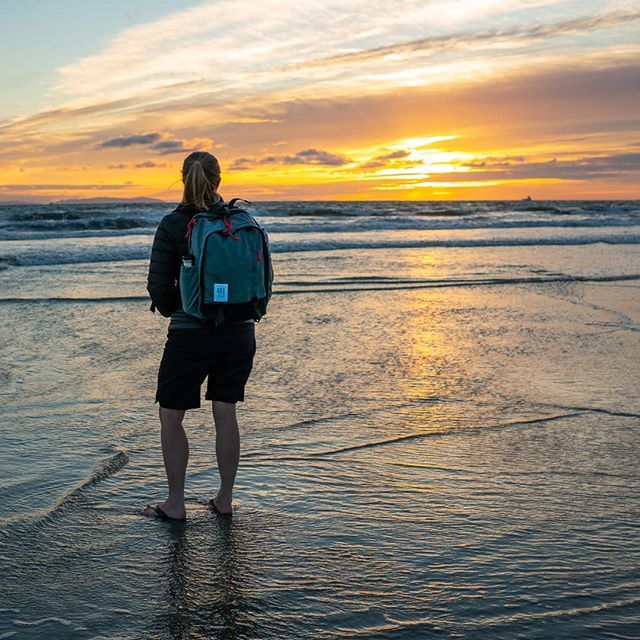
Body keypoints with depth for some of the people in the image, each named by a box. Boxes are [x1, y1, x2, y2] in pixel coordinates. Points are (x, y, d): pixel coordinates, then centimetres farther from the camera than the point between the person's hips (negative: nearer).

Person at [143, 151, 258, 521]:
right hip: (240, 330, 4)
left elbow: (159, 285, -8)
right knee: (225, 414, 13)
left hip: (191, 333, -4)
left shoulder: (173, 224, -9)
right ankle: (225, 499, 20)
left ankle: (176, 504, 16)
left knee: (171, 417, 10)